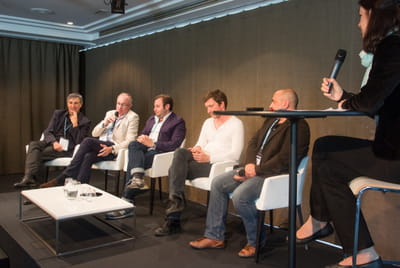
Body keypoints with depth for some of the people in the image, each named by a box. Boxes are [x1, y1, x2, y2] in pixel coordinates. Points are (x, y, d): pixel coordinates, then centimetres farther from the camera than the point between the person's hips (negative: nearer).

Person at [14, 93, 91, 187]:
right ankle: (29, 178, -40)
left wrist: (75, 123, -15)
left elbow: (79, 142, -7)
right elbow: (47, 132, 7)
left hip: (68, 149, -4)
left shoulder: (85, 121, 2)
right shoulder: (58, 114, 15)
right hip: (53, 143, 4)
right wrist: (54, 142, -16)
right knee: (33, 144, -26)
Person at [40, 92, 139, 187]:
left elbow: (129, 141, -7)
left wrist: (112, 148, -22)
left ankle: (64, 177, -28)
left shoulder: (133, 117, 3)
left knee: (88, 141, -29)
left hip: (114, 150, -6)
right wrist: (104, 123, -4)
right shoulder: (110, 113, 22)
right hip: (101, 146, 6)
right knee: (88, 157, -30)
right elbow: (94, 133, 17)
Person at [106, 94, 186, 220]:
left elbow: (174, 144, -9)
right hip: (143, 149, 7)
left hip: (159, 152, -6)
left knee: (132, 162, -27)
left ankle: (126, 204, -24)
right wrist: (141, 139, 1)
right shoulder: (151, 119, 26)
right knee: (133, 144, -27)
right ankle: (138, 177, -43)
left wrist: (153, 144, -16)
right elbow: (142, 135, 26)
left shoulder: (178, 122, 3)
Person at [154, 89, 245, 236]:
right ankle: (176, 199, -28)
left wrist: (209, 157, -21)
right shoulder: (208, 122, 22)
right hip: (203, 160, 6)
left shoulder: (236, 123, -1)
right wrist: (197, 148, -8)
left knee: (176, 170, -23)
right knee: (180, 152, -27)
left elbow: (235, 154, -11)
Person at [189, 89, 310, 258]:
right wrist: (250, 164, -3)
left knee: (239, 195, -30)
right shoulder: (271, 121, 18)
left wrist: (256, 171, -17)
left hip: (275, 174, -10)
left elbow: (284, 159, -23)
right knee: (218, 183, 0)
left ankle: (255, 241, -4)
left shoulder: (299, 127, -13)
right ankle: (214, 237, 6)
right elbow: (254, 142, 16)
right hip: (255, 169, 10)